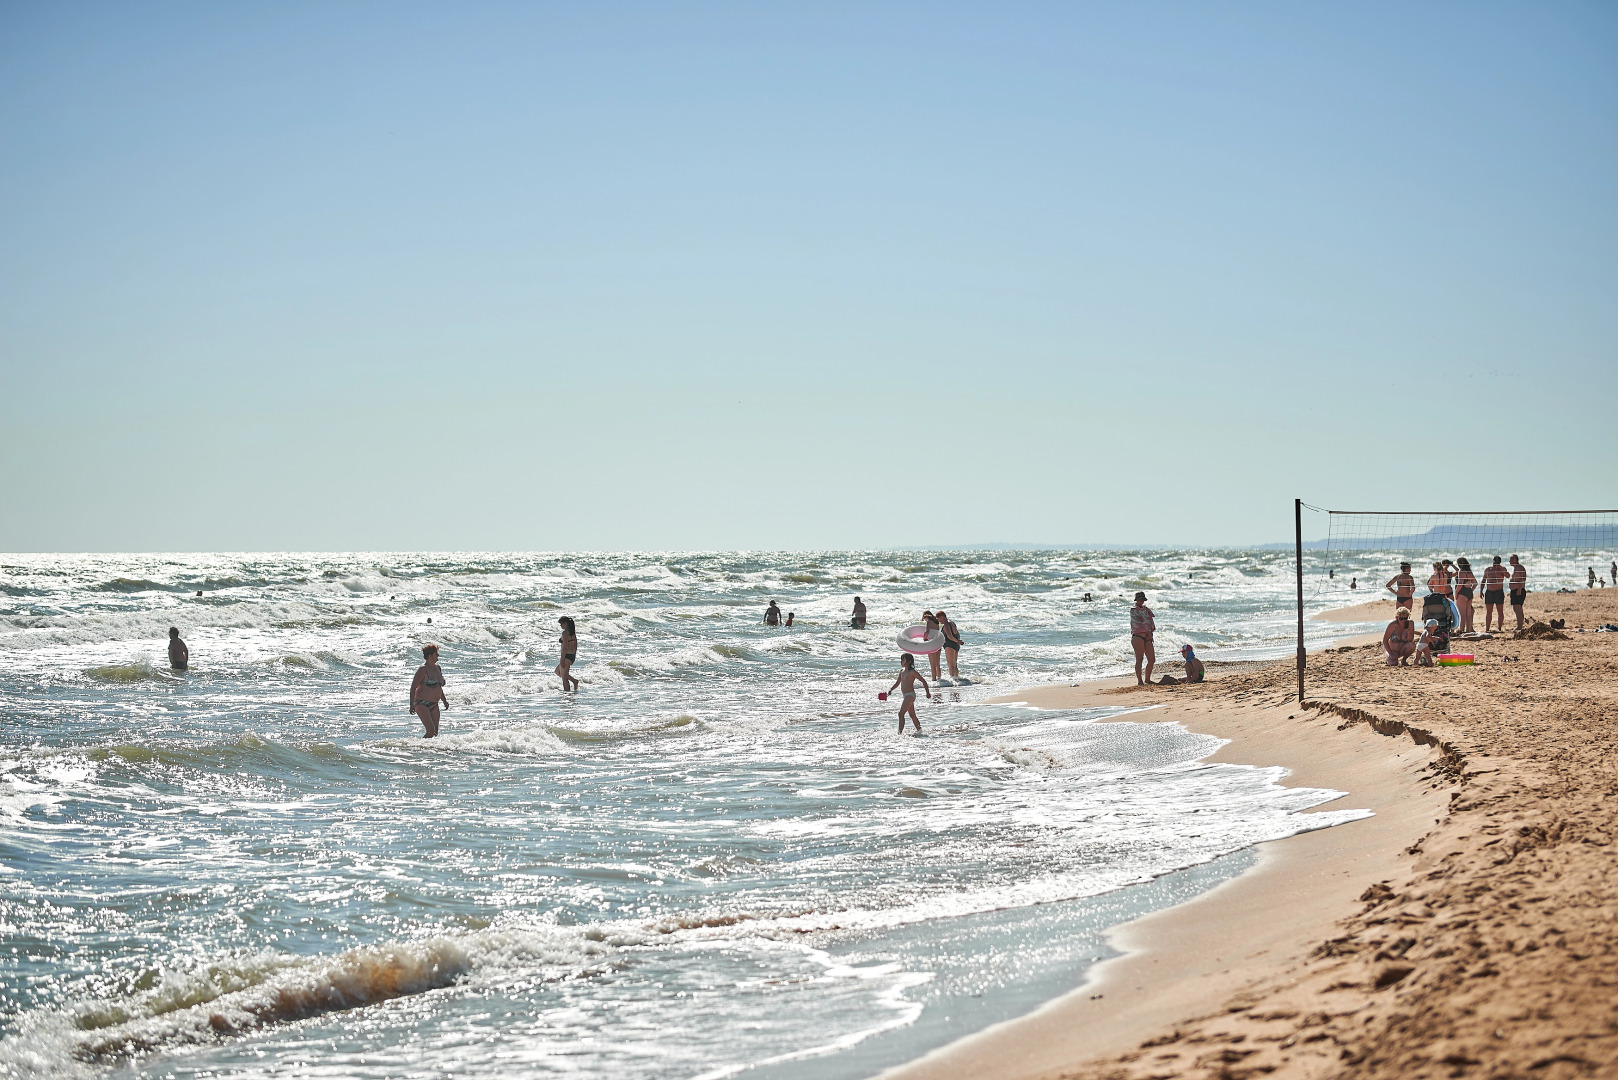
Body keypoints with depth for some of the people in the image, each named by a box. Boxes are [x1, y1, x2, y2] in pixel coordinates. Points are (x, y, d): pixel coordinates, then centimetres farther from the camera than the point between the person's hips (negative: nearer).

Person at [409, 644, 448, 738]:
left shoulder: (437, 668, 10)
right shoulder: (423, 669, -14)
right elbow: (413, 687, -13)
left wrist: (444, 700, 21)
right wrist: (412, 705, -18)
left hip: (434, 705, 8)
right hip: (422, 704, -8)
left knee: (435, 733, 4)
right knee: (431, 731, -19)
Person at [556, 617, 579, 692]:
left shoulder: (565, 633, -18)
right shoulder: (573, 632, 9)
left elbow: (565, 647, -22)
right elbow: (575, 644, 16)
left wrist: (562, 660, -20)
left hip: (567, 656, -9)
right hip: (572, 656, 9)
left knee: (564, 678, 1)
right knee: (557, 671, 23)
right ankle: (574, 681, 16)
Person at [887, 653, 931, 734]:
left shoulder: (912, 672, -11)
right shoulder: (902, 671, 12)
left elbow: (923, 681, -7)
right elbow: (897, 683, 22)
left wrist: (928, 693, -7)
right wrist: (890, 690, 7)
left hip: (910, 695, -9)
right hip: (906, 696, 9)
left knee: (901, 713, -17)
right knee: (912, 715, 19)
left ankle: (900, 732, -21)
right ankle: (919, 730, 31)